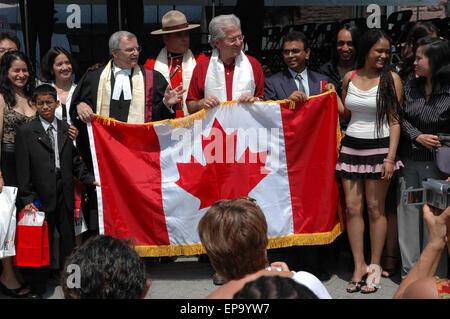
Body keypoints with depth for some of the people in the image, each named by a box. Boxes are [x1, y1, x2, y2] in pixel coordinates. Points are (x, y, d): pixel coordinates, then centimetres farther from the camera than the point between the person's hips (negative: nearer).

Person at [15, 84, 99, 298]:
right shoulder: (26, 132, -2)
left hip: (65, 194, 3)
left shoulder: (66, 129, 8)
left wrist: (90, 180, 0)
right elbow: (23, 168, -5)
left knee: (68, 238, 11)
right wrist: (27, 198, -10)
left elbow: (75, 161, 11)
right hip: (42, 195, -3)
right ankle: (38, 288, 18)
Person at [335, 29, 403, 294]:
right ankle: (359, 266, 12)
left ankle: (375, 265, 13)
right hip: (351, 147, 4)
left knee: (376, 209, 0)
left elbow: (394, 121, -5)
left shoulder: (391, 78, -2)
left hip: (379, 148, -3)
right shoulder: (349, 78, 9)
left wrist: (390, 157, -11)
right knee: (353, 208, 2)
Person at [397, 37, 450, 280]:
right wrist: (418, 136, -9)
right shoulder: (411, 86, 6)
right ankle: (409, 272, 22)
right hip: (407, 162, 4)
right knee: (408, 214, 8)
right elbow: (401, 119, 9)